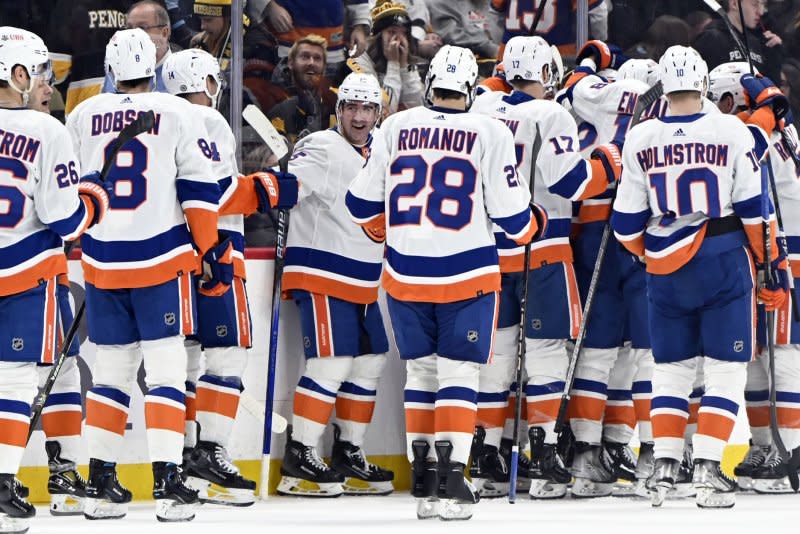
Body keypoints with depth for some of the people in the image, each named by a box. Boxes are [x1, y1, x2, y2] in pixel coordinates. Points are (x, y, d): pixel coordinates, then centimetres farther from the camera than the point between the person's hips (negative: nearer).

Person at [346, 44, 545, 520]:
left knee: (422, 372, 15)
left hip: (405, 274, 3)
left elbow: (363, 204, 9)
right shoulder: (490, 133, -7)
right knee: (458, 374, 2)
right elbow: (510, 214, -6)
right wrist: (534, 223, 17)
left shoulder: (395, 128, 2)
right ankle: (450, 480, -8)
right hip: (466, 276, -3)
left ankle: (423, 481, 15)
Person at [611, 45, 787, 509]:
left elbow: (627, 224, 4)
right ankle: (708, 469, -6)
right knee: (726, 367, 2)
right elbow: (754, 208, -4)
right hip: (724, 261, -2)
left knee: (673, 366, 14)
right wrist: (773, 264, 6)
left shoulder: (640, 139, 0)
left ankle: (665, 465, 8)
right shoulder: (731, 132, -7)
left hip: (666, 271, 3)